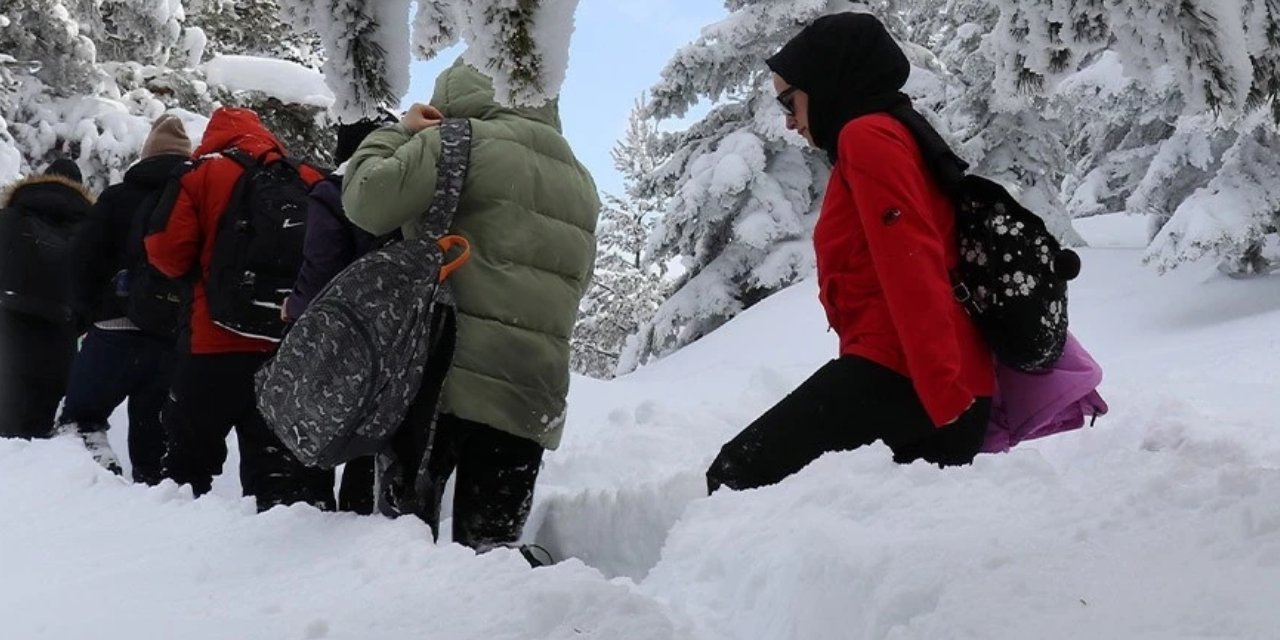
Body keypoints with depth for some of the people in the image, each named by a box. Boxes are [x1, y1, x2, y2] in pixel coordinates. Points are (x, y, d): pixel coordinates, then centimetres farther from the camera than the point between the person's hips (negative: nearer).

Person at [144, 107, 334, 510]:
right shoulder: (309, 181, 7)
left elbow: (167, 252, -8)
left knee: (190, 449, 14)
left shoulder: (200, 177, -1)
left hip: (218, 344, -2)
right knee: (288, 457, 5)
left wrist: (201, 271, 11)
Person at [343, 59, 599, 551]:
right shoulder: (581, 182, 23)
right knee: (489, 544, 5)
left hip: (441, 377, -5)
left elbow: (367, 200, -9)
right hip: (530, 397, 6)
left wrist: (400, 132, 7)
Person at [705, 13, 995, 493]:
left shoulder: (868, 136, -1)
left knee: (737, 477, -13)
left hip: (897, 368, -10)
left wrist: (943, 390, -23)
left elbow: (911, 266, -15)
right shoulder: (904, 139, 29)